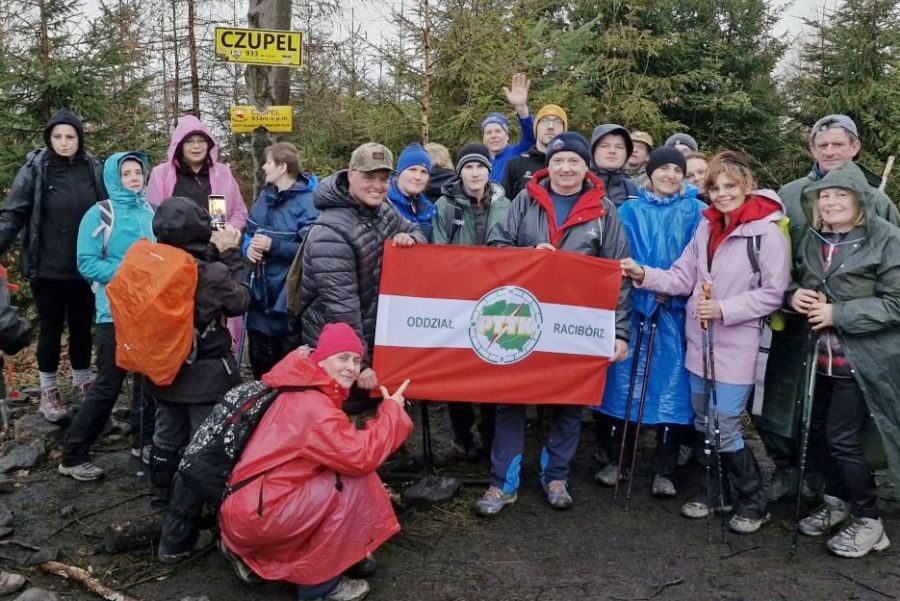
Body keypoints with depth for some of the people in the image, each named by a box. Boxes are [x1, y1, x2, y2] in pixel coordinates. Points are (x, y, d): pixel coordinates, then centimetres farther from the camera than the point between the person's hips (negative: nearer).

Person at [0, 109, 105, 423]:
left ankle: (82, 384, 32)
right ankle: (49, 390, 26)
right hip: (47, 269, -2)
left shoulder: (94, 169, 0)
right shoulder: (35, 169, -7)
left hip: (84, 267, 2)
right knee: (51, 328, 11)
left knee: (82, 327, 14)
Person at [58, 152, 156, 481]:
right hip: (116, 311, -5)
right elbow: (87, 264, -10)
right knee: (108, 385, -2)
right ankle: (73, 456, 10)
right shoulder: (99, 215, -6)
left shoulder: (151, 213, 8)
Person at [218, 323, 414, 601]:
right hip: (257, 514, -10)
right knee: (356, 483, -15)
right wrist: (392, 410, -12)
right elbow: (360, 457, -24)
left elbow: (346, 450, 13)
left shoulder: (306, 392, 13)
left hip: (246, 508, 10)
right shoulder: (312, 404, -19)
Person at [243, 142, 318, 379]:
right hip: (260, 293, 8)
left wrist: (273, 246, -24)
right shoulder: (266, 195, 9)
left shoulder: (308, 202, -17)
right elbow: (249, 233, 17)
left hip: (289, 298, -8)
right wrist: (249, 246, -5)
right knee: (260, 361, 21)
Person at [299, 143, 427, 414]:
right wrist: (360, 362, -25)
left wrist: (410, 237, -8)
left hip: (378, 338, 8)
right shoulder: (332, 231, -25)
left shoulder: (383, 211, 2)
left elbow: (417, 232, 19)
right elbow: (341, 305, -27)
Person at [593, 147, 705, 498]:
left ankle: (664, 471, 10)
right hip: (635, 306, 1)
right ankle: (615, 460, 16)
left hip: (677, 310, 0)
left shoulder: (696, 212, 8)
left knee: (672, 387, 0)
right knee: (624, 381, 2)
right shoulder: (630, 211, 9)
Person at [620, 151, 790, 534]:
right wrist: (644, 275, -8)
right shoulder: (707, 226, 8)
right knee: (704, 425, 14)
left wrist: (724, 310, -20)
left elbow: (773, 294, -11)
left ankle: (753, 504, 18)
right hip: (700, 342, 6)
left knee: (724, 431, -4)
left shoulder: (767, 232, -10)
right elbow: (683, 279, 6)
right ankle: (716, 495, 32)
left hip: (736, 347, -6)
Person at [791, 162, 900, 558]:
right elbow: (796, 283, 20)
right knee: (815, 432, 11)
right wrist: (794, 294, -3)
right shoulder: (812, 239, 7)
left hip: (862, 361, -6)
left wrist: (838, 314, -21)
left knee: (842, 440, -4)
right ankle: (836, 501, 35)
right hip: (821, 357, 6)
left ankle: (868, 520, 18)